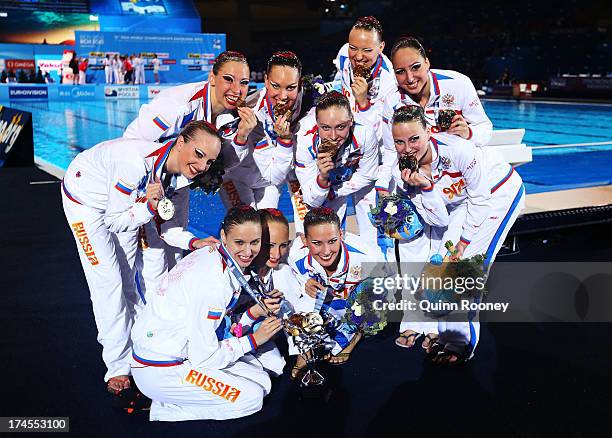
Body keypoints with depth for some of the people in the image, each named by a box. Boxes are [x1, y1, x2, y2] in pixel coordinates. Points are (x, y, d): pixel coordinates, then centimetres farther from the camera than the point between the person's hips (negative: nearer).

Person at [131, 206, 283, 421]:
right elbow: (203, 356, -23)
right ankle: (166, 411, 0)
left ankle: (171, 401, 9)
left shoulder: (213, 255, 0)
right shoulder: (214, 280, -28)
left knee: (262, 382, 8)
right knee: (251, 397, -9)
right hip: (159, 371, -10)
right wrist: (253, 340, -11)